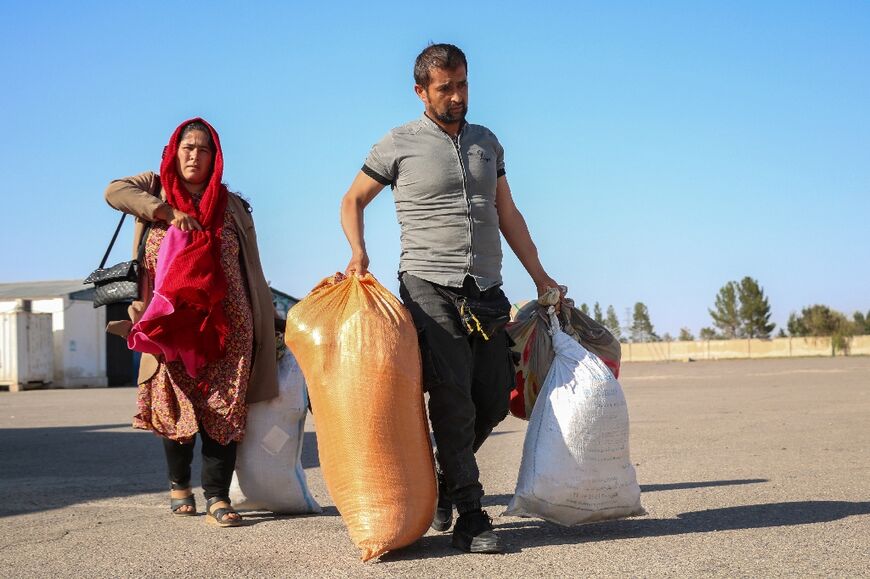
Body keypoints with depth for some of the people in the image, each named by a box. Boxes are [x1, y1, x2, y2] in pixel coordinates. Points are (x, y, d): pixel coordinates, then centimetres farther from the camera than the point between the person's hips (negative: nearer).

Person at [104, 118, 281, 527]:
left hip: (224, 324, 0)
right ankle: (179, 484, 21)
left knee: (223, 408, -6)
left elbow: (251, 270, 15)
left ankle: (217, 497, -5)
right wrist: (168, 211, -14)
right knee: (176, 405, 1)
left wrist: (268, 320, 13)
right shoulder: (156, 190, 13)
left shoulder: (231, 205, 13)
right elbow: (114, 191, -6)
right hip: (172, 323, 0)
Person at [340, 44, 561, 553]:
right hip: (430, 287, -5)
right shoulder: (399, 145, 4)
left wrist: (540, 277, 19)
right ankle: (471, 517, -3)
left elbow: (508, 214, 21)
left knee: (494, 402, 4)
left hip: (487, 291, 5)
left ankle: (440, 479, 27)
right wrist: (358, 253, -7)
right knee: (453, 403, -9)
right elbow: (353, 200, 11)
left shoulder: (487, 143, 17)